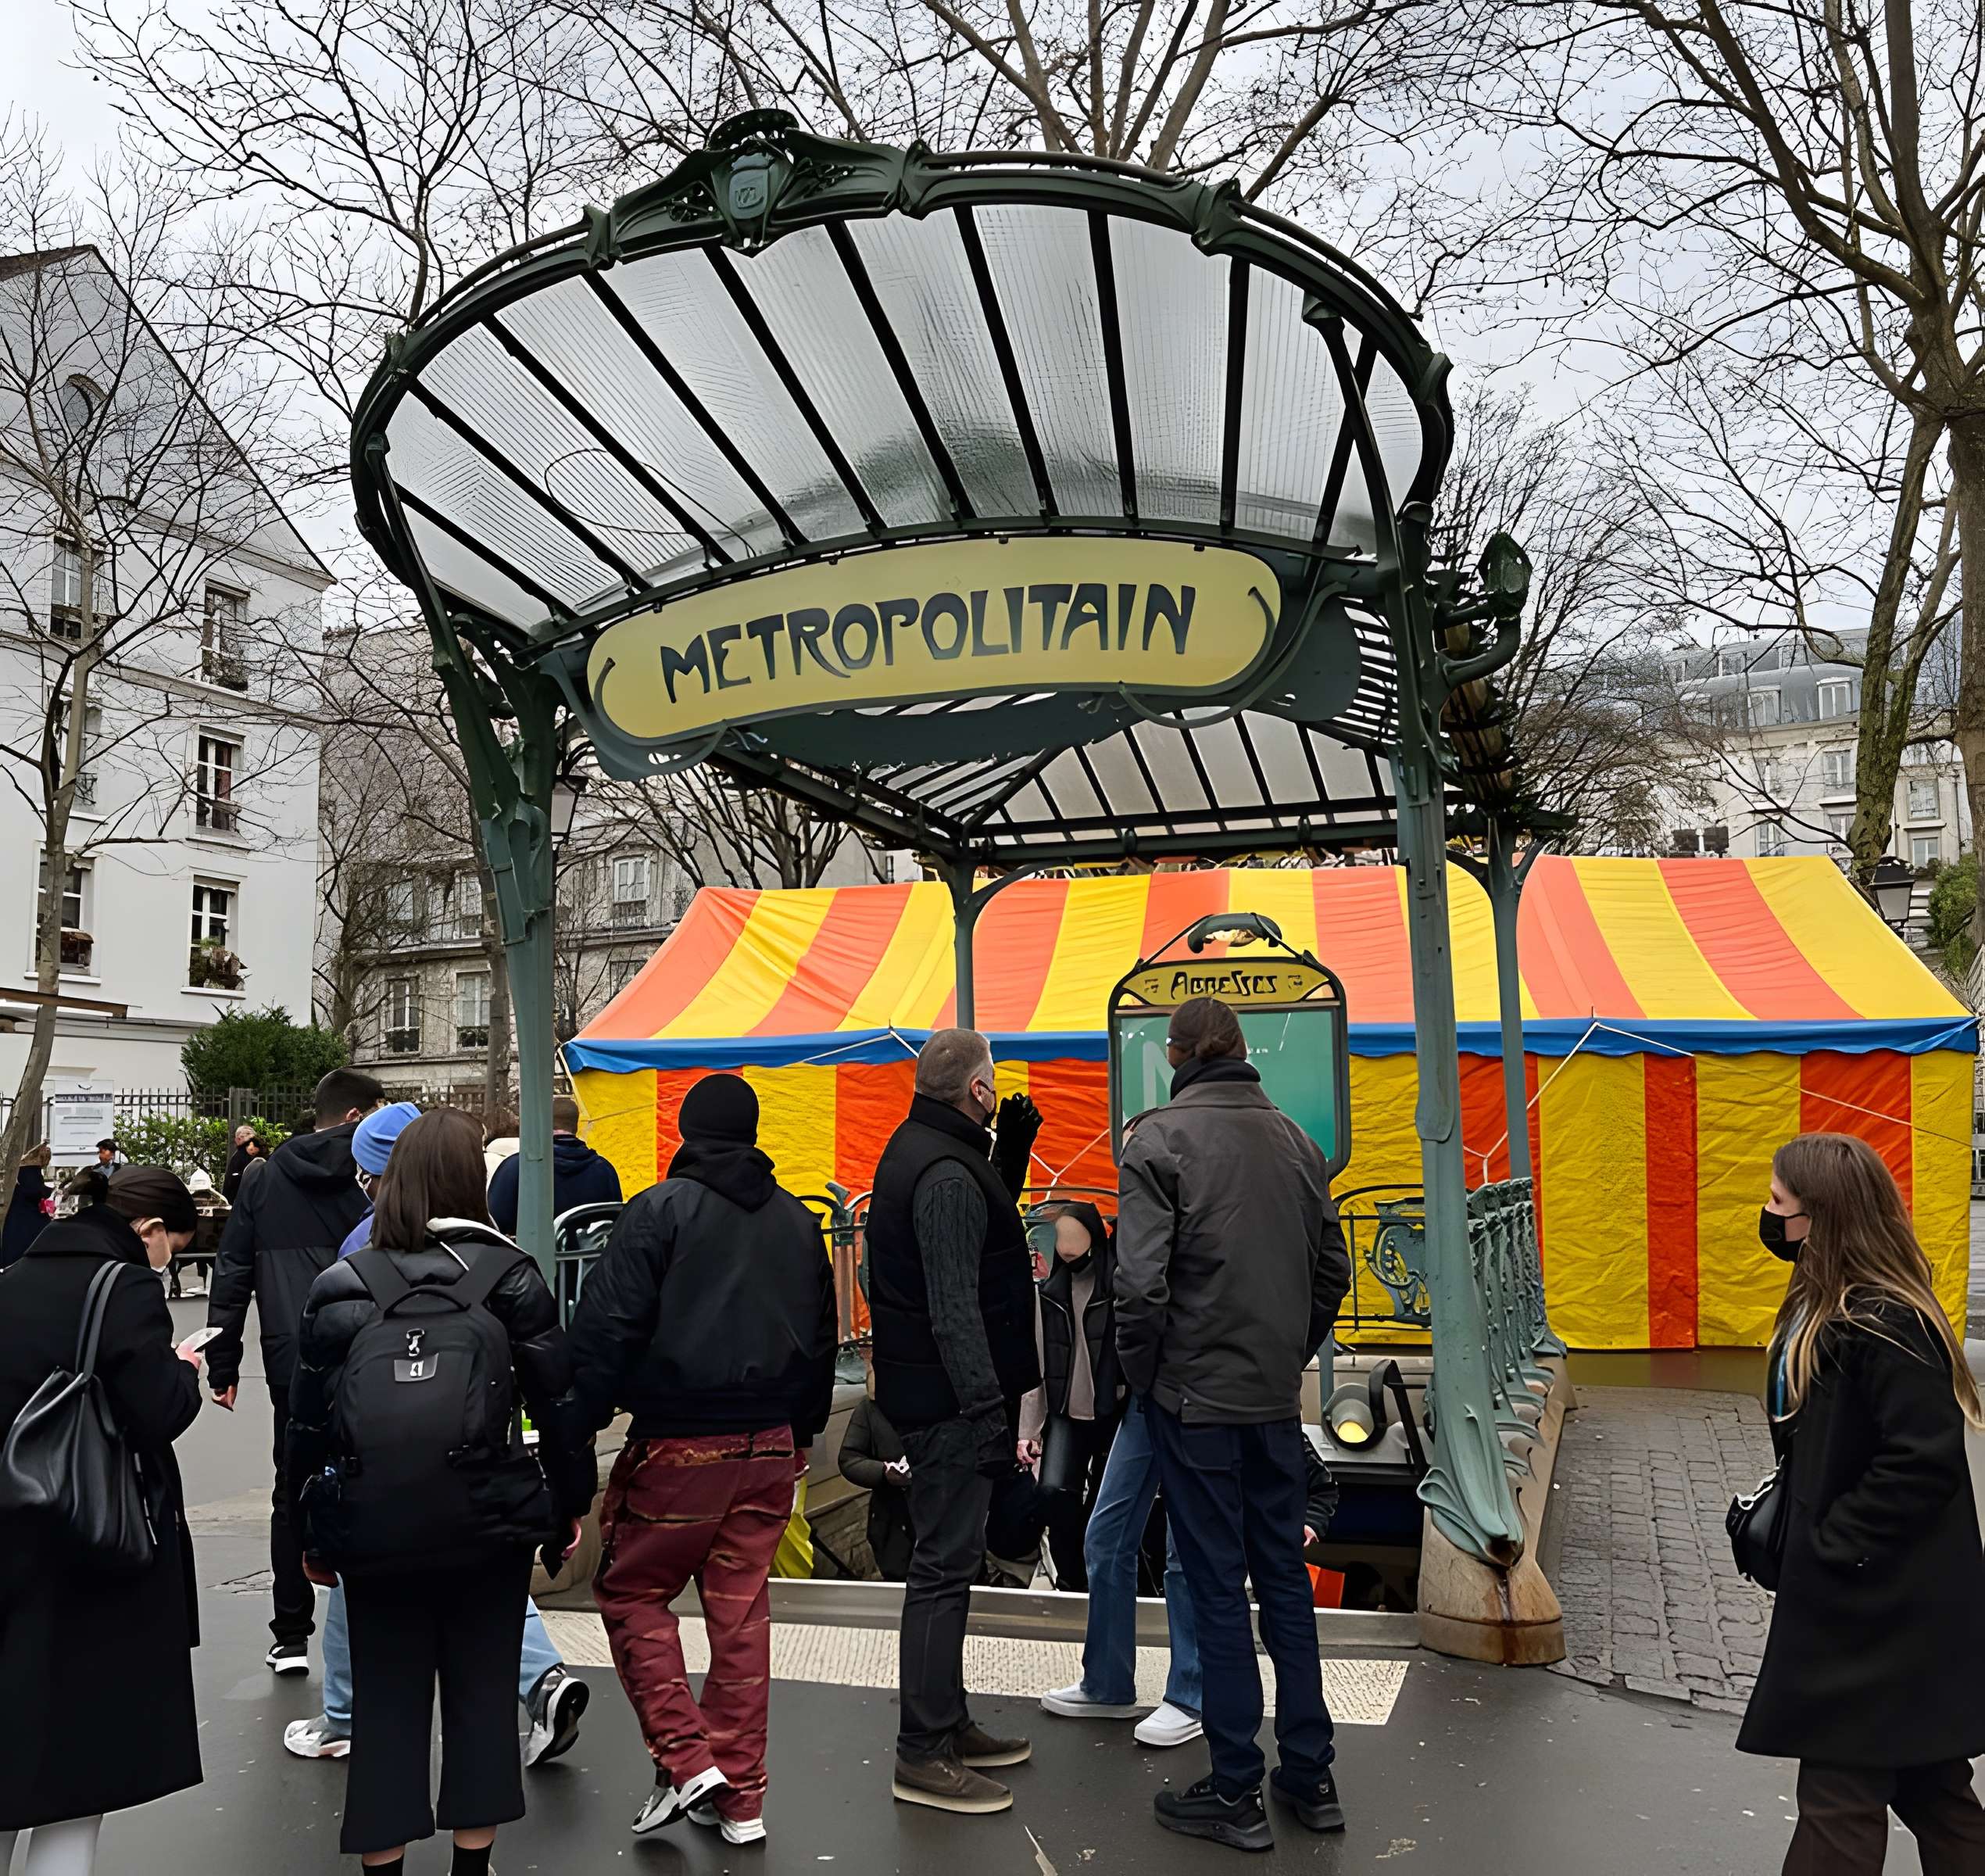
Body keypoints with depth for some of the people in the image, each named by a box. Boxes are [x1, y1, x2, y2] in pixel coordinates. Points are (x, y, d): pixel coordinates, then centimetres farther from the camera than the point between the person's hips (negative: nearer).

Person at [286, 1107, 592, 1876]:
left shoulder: (340, 1286, -1)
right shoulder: (510, 1275, -5)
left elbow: (307, 1424, 2)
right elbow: (557, 1402, -4)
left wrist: (313, 1537, 13)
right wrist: (571, 1506, 7)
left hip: (371, 1532, 1)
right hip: (487, 1526, -1)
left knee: (385, 1699, 14)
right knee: (481, 1695, 14)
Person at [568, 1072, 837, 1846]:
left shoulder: (660, 1209, -8)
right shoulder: (798, 1222, 10)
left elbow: (608, 1327, -12)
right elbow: (822, 1338, 15)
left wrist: (581, 1423, -5)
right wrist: (801, 1431, 22)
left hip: (678, 1446, -5)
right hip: (771, 1446, 5)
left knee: (630, 1592, 12)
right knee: (741, 1609, 11)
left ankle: (685, 1759, 3)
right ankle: (740, 1797, 17)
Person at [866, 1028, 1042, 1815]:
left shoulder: (916, 1150, 12)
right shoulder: (947, 1174, -20)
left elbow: (980, 1230, 21)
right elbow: (955, 1308, -25)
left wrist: (1011, 1154, 13)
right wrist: (989, 1406, -26)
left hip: (925, 1393, 11)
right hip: (951, 1401, -11)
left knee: (946, 1558, 18)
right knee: (945, 1565, -4)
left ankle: (948, 1723, 30)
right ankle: (923, 1756, 5)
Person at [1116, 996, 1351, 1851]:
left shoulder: (1160, 1137, -12)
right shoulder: (1293, 1138, 6)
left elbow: (1141, 1282, -18)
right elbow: (1333, 1269, 11)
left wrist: (1142, 1374, -4)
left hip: (1197, 1398, -5)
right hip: (1276, 1398, 5)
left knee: (1218, 1587, 4)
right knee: (1284, 1576, 15)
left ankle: (1235, 1792, 14)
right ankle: (1310, 1774, 25)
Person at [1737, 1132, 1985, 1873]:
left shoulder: (1883, 1328, -23)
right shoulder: (1826, 1303, 5)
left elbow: (1925, 1462, -24)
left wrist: (1830, 1545, -18)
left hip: (1881, 1609, -10)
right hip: (1857, 1596, 10)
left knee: (1840, 1791, 1)